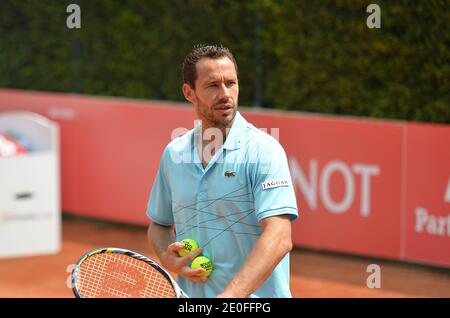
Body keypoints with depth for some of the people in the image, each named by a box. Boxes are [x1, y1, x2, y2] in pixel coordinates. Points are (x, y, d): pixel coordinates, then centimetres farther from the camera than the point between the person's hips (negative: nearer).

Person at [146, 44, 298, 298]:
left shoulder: (263, 149, -12)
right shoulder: (173, 154, 5)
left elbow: (279, 239, -22)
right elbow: (159, 224, 18)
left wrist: (230, 295, -32)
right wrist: (167, 258, -3)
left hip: (255, 298, -4)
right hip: (191, 293, 4)